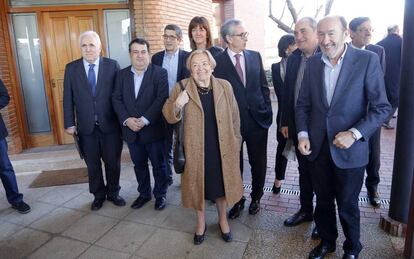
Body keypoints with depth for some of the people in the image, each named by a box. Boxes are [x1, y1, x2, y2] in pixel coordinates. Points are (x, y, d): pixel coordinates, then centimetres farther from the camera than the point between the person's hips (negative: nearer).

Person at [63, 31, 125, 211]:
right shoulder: (71, 68, 2)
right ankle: (98, 195, 33)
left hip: (110, 124, -1)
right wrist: (69, 123, -1)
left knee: (113, 162, 11)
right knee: (92, 164, 14)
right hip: (86, 127, 2)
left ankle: (113, 193, 32)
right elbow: (68, 98, 3)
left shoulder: (112, 66, -3)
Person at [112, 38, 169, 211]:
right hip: (131, 130, 4)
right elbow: (116, 99, 3)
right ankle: (144, 193, 34)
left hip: (153, 129, -4)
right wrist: (127, 119, -13)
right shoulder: (122, 74, 8)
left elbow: (161, 99, -15)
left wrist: (144, 120, -20)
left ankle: (160, 195, 27)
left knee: (158, 164, 9)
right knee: (139, 164, 17)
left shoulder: (160, 73, -6)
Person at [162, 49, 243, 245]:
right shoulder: (182, 88, -7)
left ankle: (222, 220, 41)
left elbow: (234, 117, 5)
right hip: (195, 149, -1)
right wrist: (177, 104, -25)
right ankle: (201, 222, 38)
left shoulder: (225, 86, -3)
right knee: (198, 185, 15)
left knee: (221, 184, 16)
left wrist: (236, 142, 6)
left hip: (222, 147, 1)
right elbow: (169, 117, -4)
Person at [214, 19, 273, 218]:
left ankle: (256, 197, 35)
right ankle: (237, 200, 31)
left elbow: (263, 86, 9)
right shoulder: (218, 61, -6)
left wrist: (268, 112, 4)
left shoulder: (255, 56, 6)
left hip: (258, 119, 3)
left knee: (259, 163, 13)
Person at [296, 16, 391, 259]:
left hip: (349, 149, -3)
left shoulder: (368, 60, -9)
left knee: (347, 205, 13)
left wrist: (354, 134, -19)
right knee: (323, 201, 18)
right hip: (317, 147, 3)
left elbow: (382, 107, -8)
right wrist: (303, 134, -5)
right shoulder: (313, 62, 2)